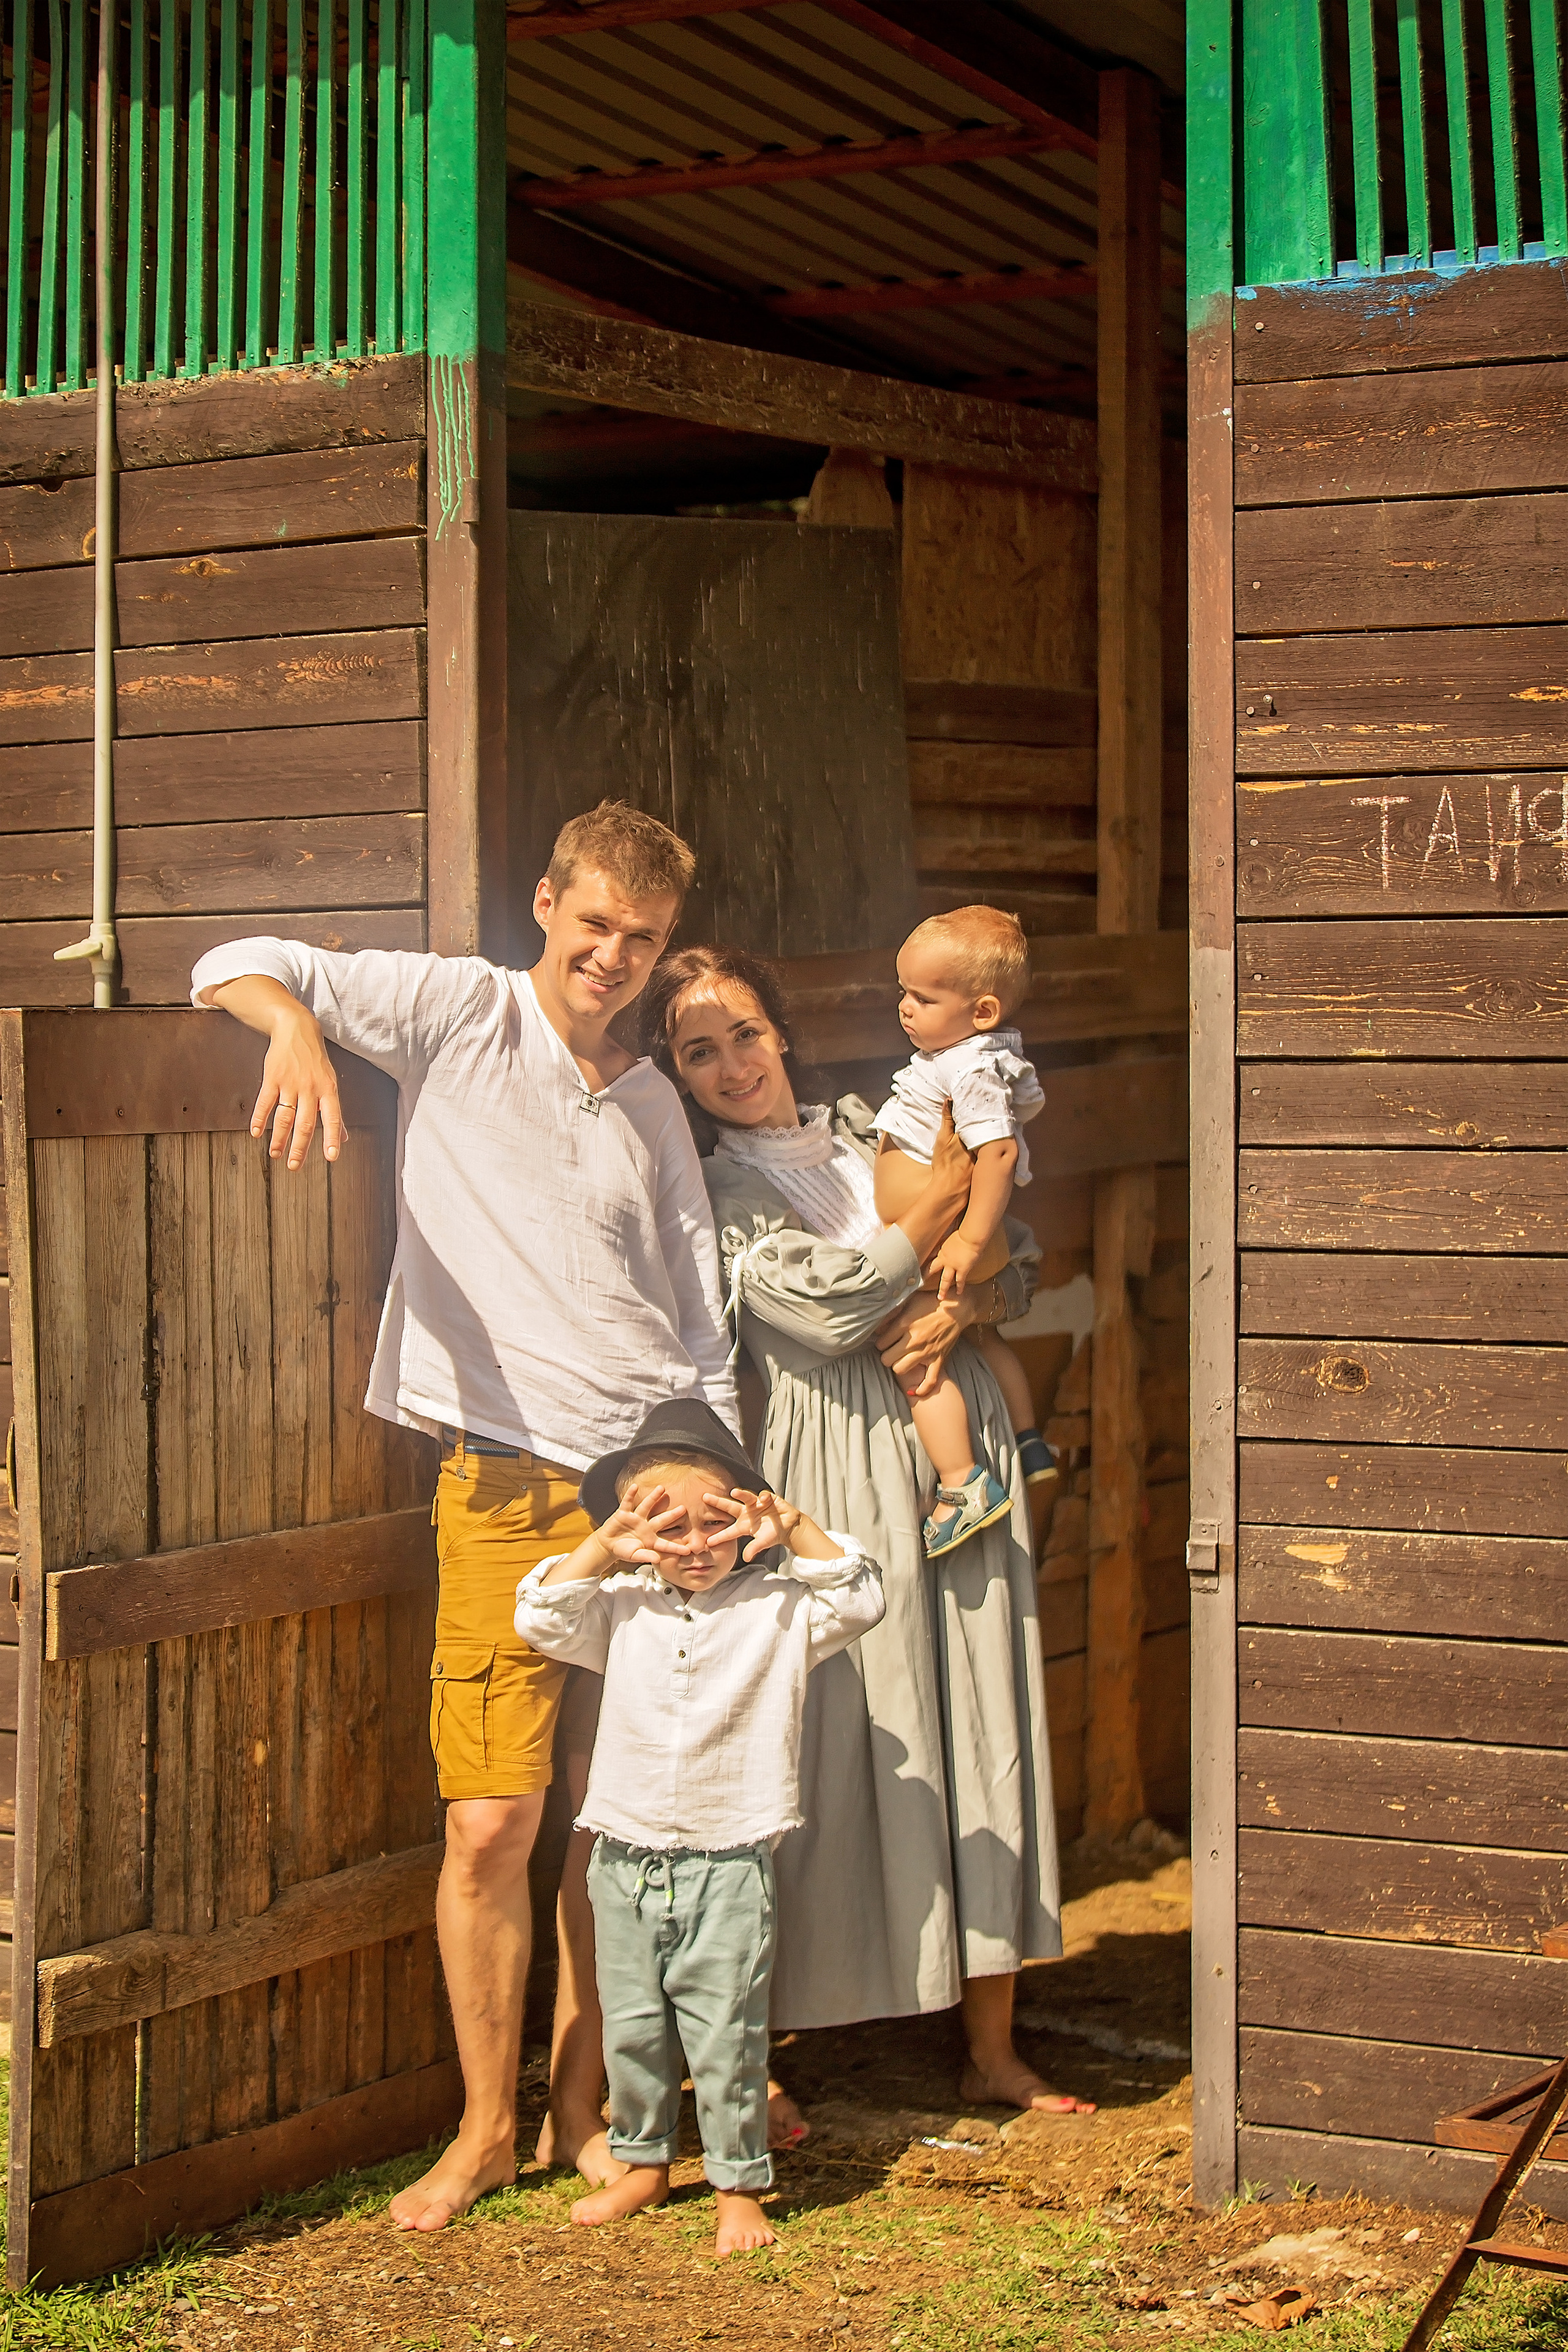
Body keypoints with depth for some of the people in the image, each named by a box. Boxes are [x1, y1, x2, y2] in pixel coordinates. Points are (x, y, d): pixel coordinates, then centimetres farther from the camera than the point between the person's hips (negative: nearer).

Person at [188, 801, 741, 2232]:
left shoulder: (652, 1104, 15)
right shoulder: (459, 1014, 3)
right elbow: (235, 964, -3)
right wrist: (297, 1024, -26)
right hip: (509, 1484, -3)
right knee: (492, 1827, -5)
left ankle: (579, 2112, 22)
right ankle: (486, 2128, 11)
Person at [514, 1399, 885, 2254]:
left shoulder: (775, 1607, -2)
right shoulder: (622, 1608, 4)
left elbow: (858, 1600, -12)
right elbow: (541, 1620, -5)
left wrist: (796, 1531, -20)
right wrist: (602, 1548, -14)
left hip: (729, 1859, -3)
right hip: (627, 1856, 3)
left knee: (725, 2034, -1)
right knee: (631, 2027, 12)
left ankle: (737, 2184, 11)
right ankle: (642, 2163, 29)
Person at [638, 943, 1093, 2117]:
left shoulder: (872, 1130, 16)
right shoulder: (707, 1196, 1)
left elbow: (1021, 1263, 12)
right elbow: (826, 1306, -13)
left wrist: (959, 1312, -9)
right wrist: (952, 1190, -6)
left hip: (958, 1442, 5)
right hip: (838, 1478, -4)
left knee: (985, 1723, 4)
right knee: (834, 1743, -6)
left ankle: (994, 2051, 13)